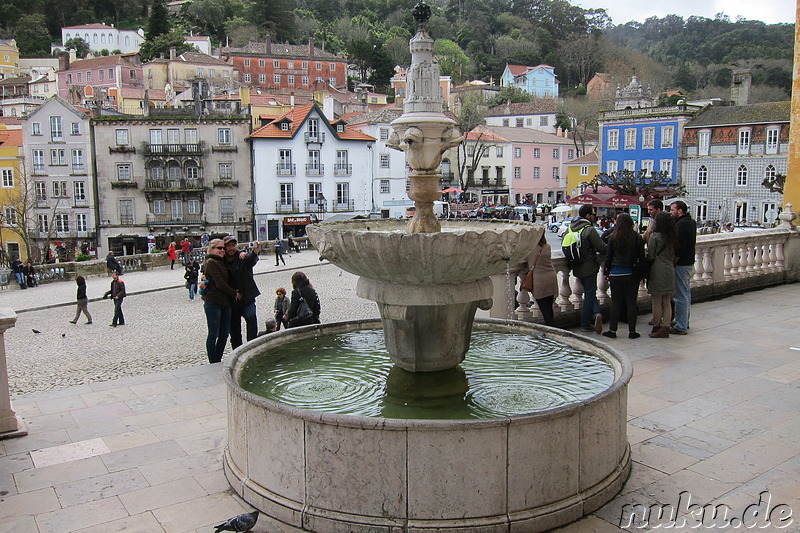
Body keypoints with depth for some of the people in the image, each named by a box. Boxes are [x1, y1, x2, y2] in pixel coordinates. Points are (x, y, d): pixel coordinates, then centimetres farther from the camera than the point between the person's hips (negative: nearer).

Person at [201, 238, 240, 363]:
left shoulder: (222, 262, 16)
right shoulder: (211, 263, -9)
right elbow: (219, 283, -15)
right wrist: (234, 293, -6)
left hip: (225, 303, 8)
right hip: (213, 303, -8)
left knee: (224, 333, 10)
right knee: (214, 334, -1)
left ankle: (218, 361, 20)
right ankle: (213, 363, 7)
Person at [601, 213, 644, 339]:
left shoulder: (613, 237, -3)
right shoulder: (637, 238, -4)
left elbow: (608, 257, 1)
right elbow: (642, 257, 0)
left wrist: (607, 272, 12)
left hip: (615, 274, 0)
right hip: (631, 274, 0)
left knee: (615, 303, 7)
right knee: (631, 303, 6)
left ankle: (612, 330, 9)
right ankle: (632, 331, 10)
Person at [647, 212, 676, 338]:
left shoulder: (655, 236, -10)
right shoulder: (672, 237, 7)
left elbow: (650, 255, -7)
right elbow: (674, 255, 12)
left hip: (658, 270, -6)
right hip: (670, 270, 6)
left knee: (657, 302, 2)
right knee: (667, 302, 9)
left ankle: (656, 327, 9)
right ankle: (665, 327, 11)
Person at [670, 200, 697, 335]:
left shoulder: (681, 224, -18)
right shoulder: (691, 222, 14)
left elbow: (679, 247, -23)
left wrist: (673, 263, -16)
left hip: (681, 264, -11)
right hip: (689, 263, 11)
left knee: (681, 296, -6)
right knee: (686, 294, 18)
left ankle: (681, 327, -1)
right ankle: (684, 323, 28)